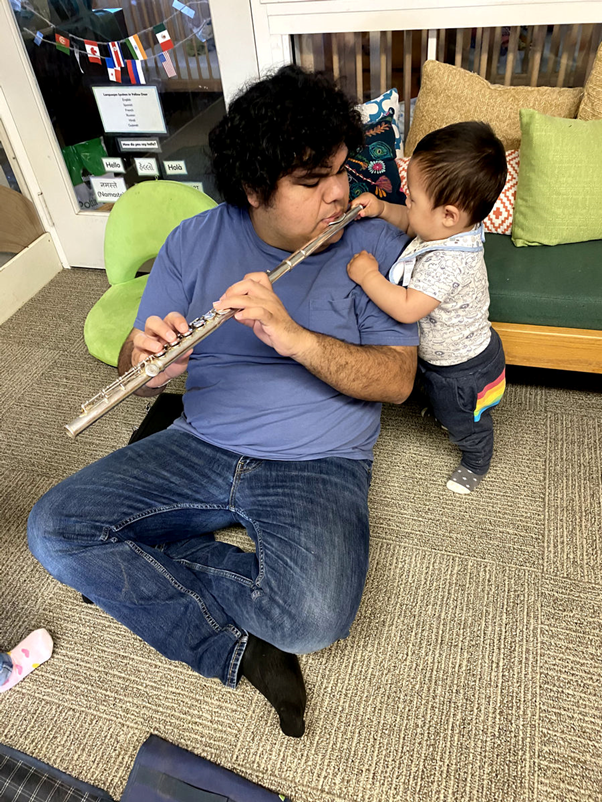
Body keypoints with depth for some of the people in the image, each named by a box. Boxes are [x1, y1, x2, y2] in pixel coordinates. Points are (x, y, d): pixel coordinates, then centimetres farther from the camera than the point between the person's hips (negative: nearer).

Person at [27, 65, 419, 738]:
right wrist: (150, 365, -24)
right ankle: (241, 651, -7)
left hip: (319, 463, -2)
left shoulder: (375, 245, -5)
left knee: (315, 618, -29)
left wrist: (295, 337, -29)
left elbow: (398, 379, -12)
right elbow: (133, 364, 2)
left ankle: (156, 565, -1)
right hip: (202, 448, 4)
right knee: (53, 528, -11)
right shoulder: (194, 242, 1)